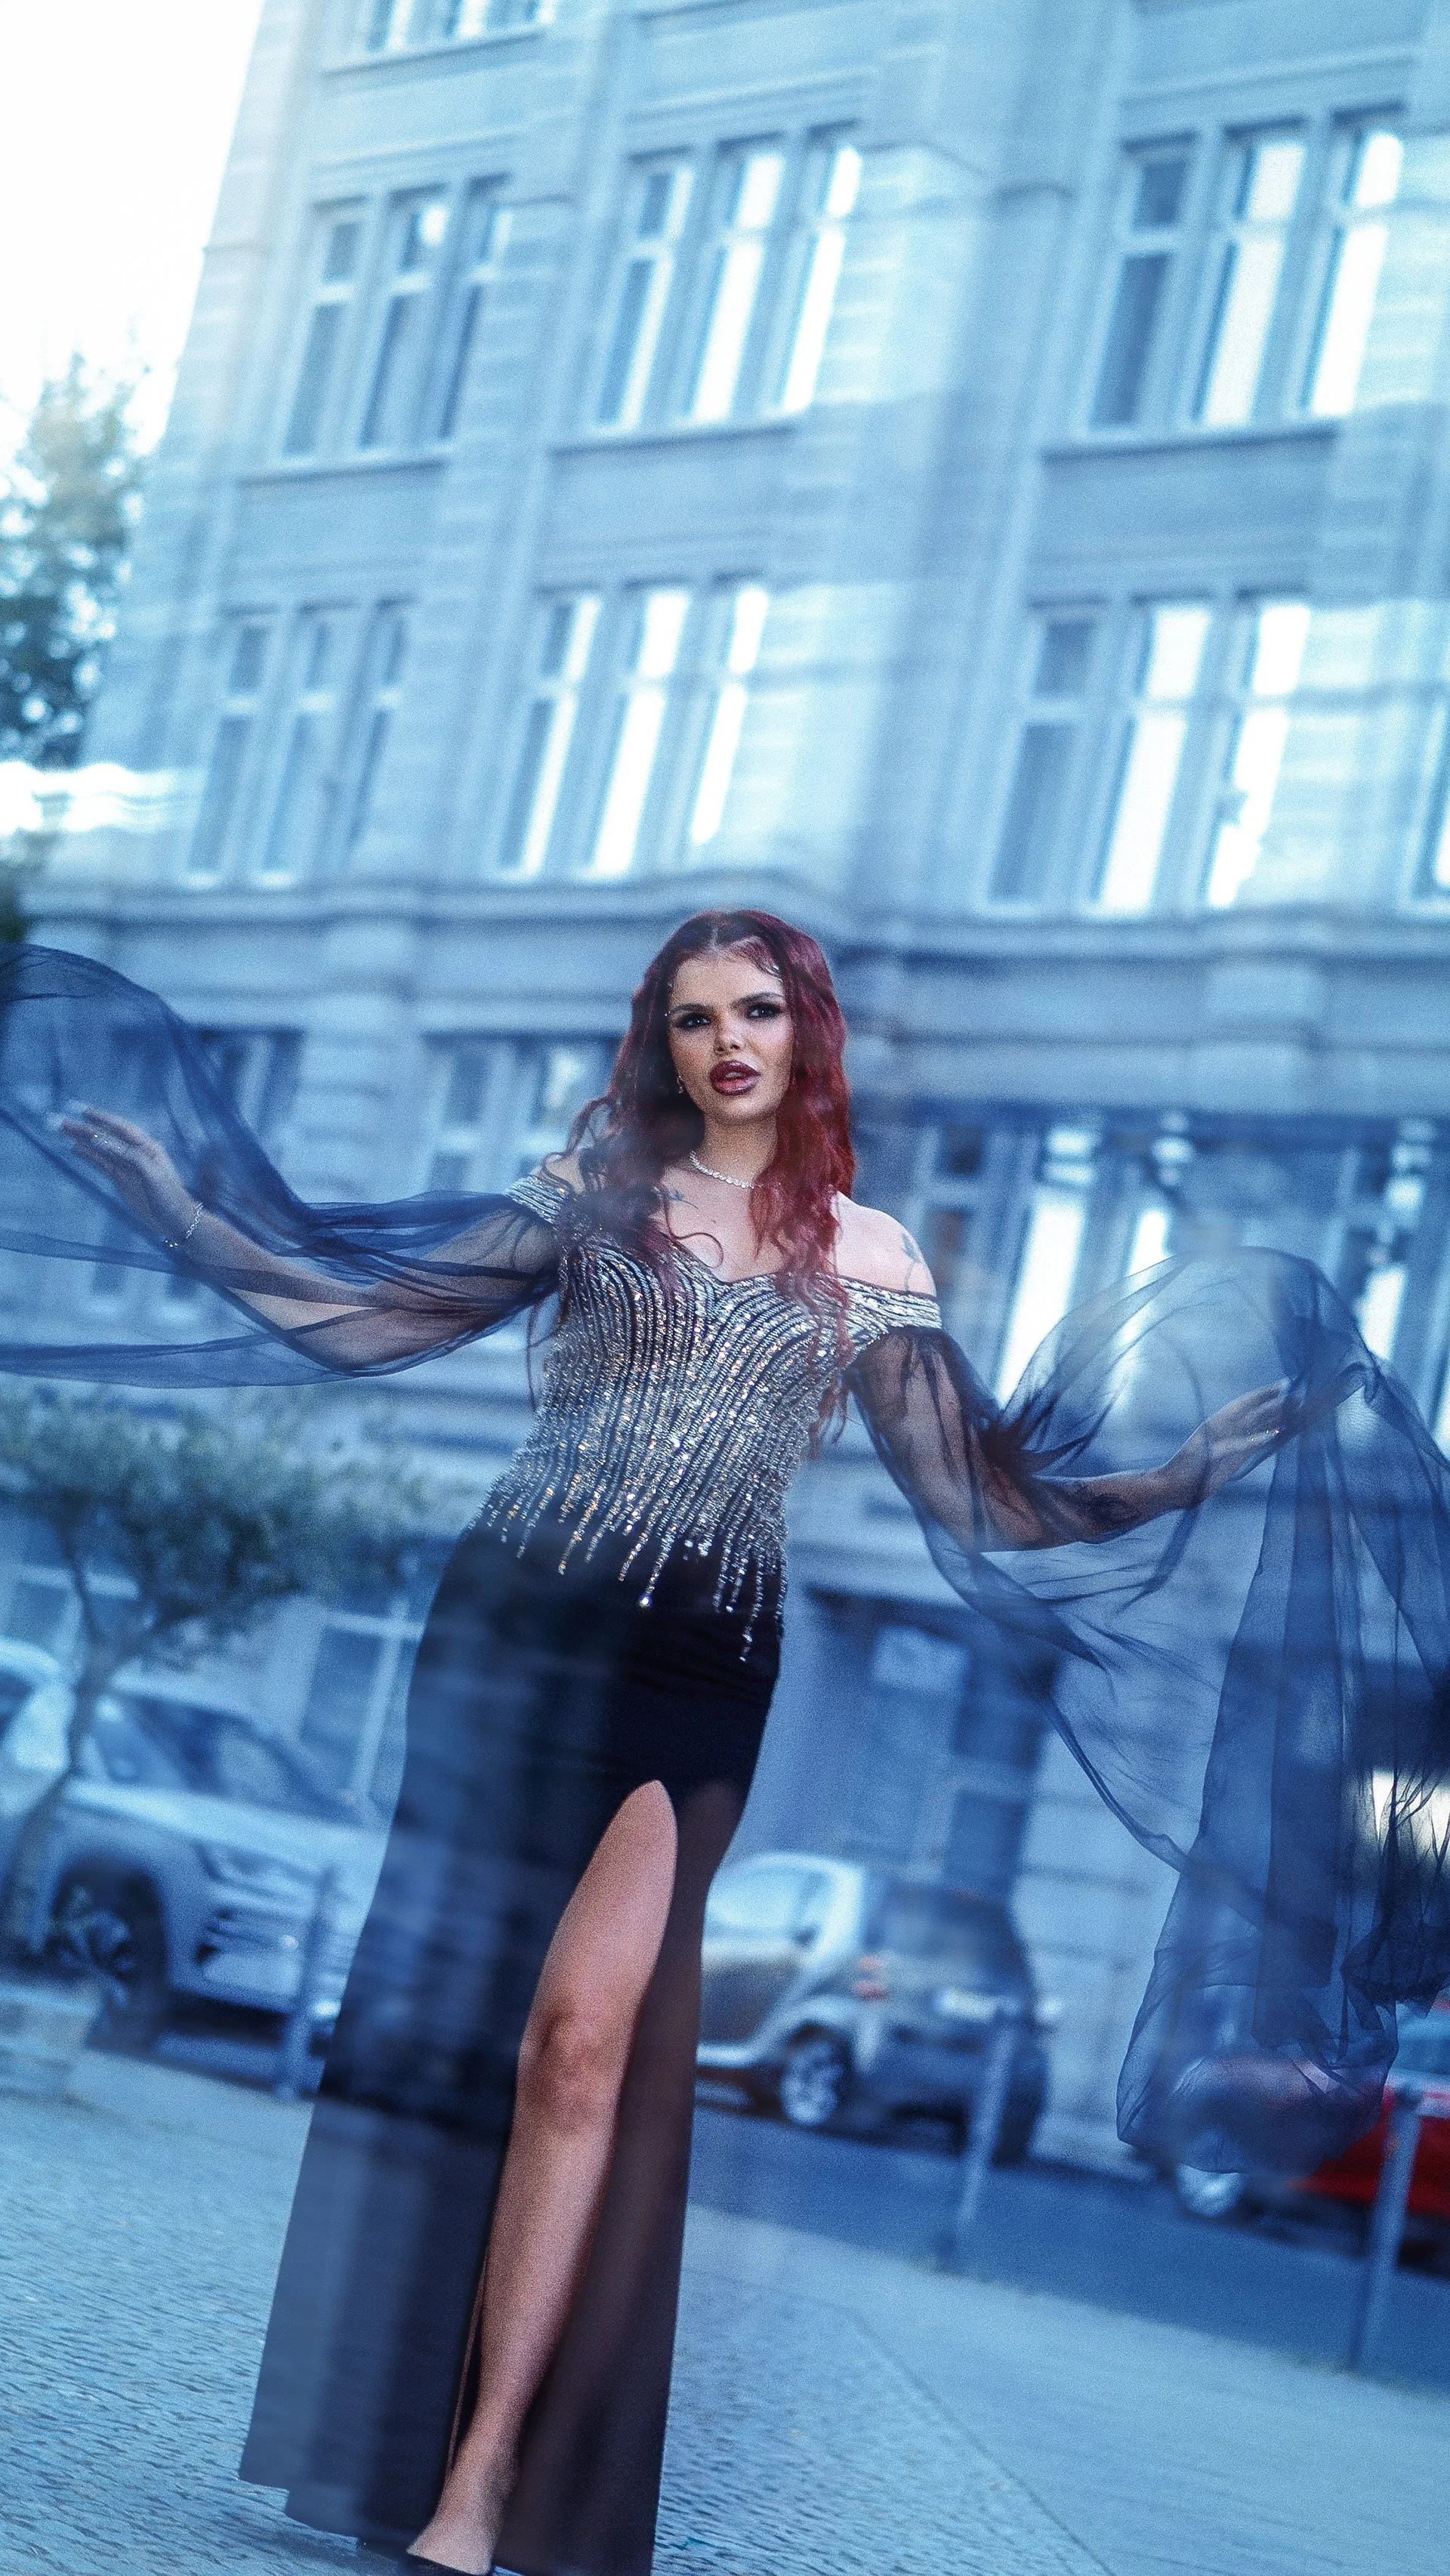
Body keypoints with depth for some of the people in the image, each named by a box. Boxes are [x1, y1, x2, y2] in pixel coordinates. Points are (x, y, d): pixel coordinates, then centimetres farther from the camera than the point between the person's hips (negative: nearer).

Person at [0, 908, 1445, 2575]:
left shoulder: (869, 1260, 11)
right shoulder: (593, 1188, 11)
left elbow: (986, 1499, 11)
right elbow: (364, 1316, 8)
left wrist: (1215, 1454, 8)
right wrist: (175, 1201, 5)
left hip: (698, 1668, -1)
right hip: (513, 1624, 1)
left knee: (583, 2037, -13)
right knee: (428, 2014, -3)